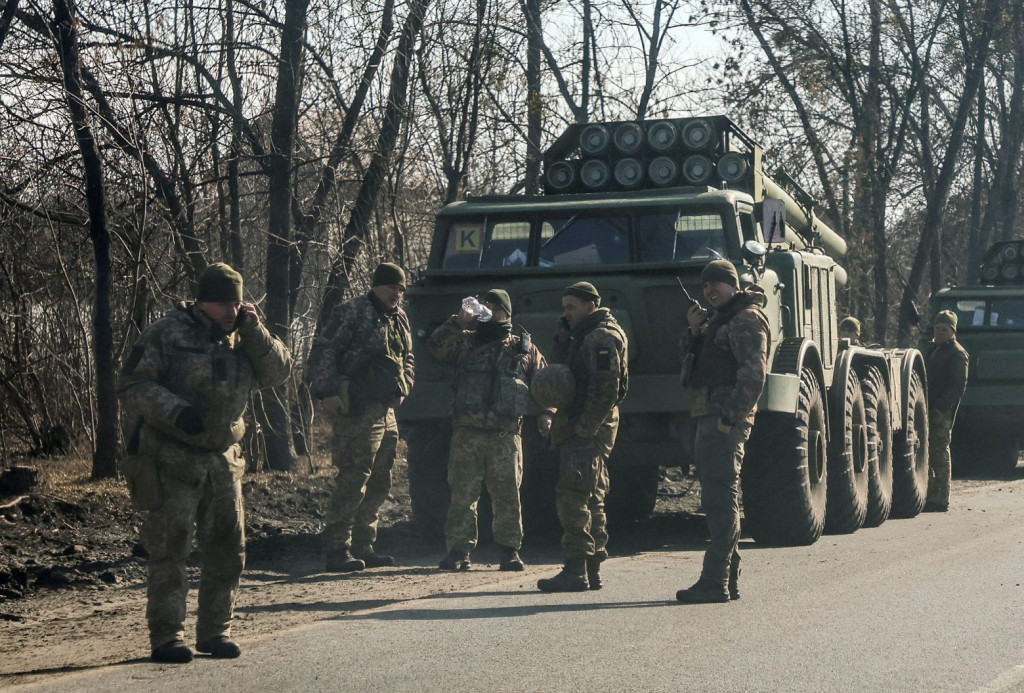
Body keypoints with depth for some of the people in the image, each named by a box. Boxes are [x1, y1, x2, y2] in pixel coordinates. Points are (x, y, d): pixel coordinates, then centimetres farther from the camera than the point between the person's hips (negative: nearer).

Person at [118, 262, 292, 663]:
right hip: (172, 459, -6)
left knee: (228, 547, 8)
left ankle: (215, 631, 19)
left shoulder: (241, 340, 11)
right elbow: (132, 385, -11)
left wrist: (253, 331, -8)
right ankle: (166, 637, -1)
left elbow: (278, 372, 4)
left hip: (222, 459, 6)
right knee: (170, 548, -5)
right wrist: (176, 411, -24)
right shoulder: (167, 335, -7)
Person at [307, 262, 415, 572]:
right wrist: (328, 393, -20)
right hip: (358, 411, -9)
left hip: (386, 412, 9)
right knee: (353, 482, -11)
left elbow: (407, 359, 32)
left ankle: (363, 548, 21)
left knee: (379, 484, 13)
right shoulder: (353, 312, -8)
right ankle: (336, 550, -7)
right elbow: (323, 351, -14)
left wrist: (403, 387, 15)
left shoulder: (399, 319, 18)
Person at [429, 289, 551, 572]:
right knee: (462, 495, -3)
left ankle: (510, 551, 9)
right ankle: (458, 551, 1)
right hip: (467, 434, 0)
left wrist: (545, 414, 2)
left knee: (507, 496, 0)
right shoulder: (466, 342, 15)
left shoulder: (525, 349, 15)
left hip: (506, 435, 0)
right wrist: (458, 322, -11)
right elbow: (437, 347, -2)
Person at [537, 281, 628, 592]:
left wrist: (584, 427, -22)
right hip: (585, 429, 11)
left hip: (587, 431, -11)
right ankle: (592, 569, 18)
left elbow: (605, 389, -21)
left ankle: (576, 570, -16)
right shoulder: (585, 336, 22)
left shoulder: (601, 338, -12)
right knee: (592, 499, 13)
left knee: (573, 497, -14)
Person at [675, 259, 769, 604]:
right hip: (709, 419, 10)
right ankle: (728, 579, 17)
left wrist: (730, 417, -23)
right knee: (720, 502, 12)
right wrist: (694, 331, 2)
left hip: (725, 422, -10)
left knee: (721, 501, -11)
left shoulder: (746, 320, -9)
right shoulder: (718, 319, 22)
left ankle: (715, 583, -13)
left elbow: (754, 374, -19)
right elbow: (694, 358, 21)